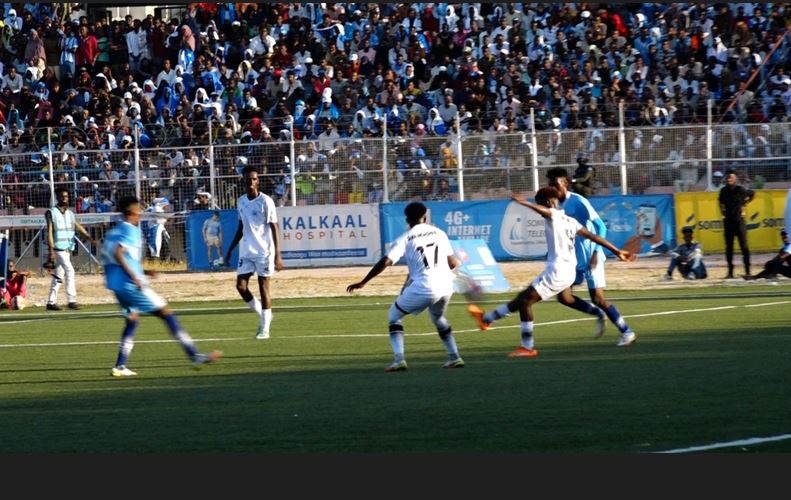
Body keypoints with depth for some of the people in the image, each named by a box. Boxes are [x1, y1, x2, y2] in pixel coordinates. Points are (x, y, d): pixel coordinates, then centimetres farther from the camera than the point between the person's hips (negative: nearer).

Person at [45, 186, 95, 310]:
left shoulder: (70, 213, 14)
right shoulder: (51, 213, -4)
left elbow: (78, 226, 4)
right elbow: (49, 232, -10)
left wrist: (90, 238, -14)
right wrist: (51, 250, -18)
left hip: (68, 249, 7)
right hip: (58, 249, -7)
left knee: (58, 276, 11)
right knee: (69, 270, -19)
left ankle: (51, 302, 17)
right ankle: (71, 300, -21)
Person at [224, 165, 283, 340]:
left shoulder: (265, 201, -9)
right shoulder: (241, 201, 8)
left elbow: (274, 228, -10)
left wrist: (277, 255, -15)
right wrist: (230, 250, 15)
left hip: (264, 252, -5)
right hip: (246, 252, 5)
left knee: (264, 287, -2)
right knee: (241, 286, -3)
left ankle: (264, 328, 4)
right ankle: (262, 314, 18)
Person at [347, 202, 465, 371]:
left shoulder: (405, 239, 1)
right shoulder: (439, 233, 12)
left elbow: (385, 262, -8)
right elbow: (452, 262, 13)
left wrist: (362, 283, -5)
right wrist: (459, 263, 37)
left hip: (423, 287, -5)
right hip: (446, 286, 5)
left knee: (395, 314, 17)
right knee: (438, 317, 34)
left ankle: (399, 359, 3)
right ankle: (454, 357, 30)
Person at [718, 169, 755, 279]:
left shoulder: (740, 190, -7)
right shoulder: (723, 191, 3)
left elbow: (752, 194, 10)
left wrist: (744, 203, 4)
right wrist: (722, 210, 6)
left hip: (739, 221, -4)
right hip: (728, 221, 4)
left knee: (744, 246, -5)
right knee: (729, 247, 6)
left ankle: (747, 271, -4)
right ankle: (730, 272, 11)